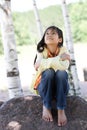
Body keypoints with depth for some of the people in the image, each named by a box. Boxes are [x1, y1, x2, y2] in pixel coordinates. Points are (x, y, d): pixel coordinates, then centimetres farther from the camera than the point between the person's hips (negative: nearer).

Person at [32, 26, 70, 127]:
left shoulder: (63, 50, -11)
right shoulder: (41, 51, -10)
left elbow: (64, 66, -31)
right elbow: (39, 66, -30)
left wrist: (45, 63, -26)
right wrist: (59, 59, -30)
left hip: (60, 87, 0)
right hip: (45, 86, 0)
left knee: (61, 73, -31)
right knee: (48, 72, -31)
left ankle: (61, 109, -23)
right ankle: (46, 107, -16)